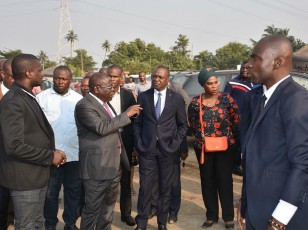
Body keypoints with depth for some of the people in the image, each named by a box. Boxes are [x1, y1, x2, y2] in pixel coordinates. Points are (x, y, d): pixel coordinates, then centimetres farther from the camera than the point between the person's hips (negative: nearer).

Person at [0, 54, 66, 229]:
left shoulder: (28, 97, 11)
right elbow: (14, 146, -26)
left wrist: (52, 152, 1)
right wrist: (50, 156, -18)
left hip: (36, 175, 9)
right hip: (25, 177, -9)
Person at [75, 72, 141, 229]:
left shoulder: (104, 102, 13)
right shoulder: (85, 105, -17)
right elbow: (102, 128, -27)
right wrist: (127, 114, -21)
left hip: (113, 164, 9)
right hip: (97, 166, -9)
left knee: (109, 204, 21)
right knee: (93, 207, 3)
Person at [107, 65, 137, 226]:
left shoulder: (128, 95, 1)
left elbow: (134, 119, 4)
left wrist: (134, 143, 0)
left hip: (124, 141, 2)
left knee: (125, 180, 12)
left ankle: (126, 213, 25)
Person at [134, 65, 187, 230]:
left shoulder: (177, 98, 1)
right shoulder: (143, 96, 3)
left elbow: (182, 125, 6)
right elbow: (137, 123, 8)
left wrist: (175, 144, -4)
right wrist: (138, 143, 0)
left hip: (167, 149, 0)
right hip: (146, 148, 0)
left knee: (165, 188, 9)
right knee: (145, 187, 2)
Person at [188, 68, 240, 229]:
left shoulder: (226, 99, -5)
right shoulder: (195, 102, -3)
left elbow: (236, 121, 0)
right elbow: (192, 123, 11)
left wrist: (235, 141, 2)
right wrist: (202, 135, 5)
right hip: (203, 147, 2)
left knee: (225, 181, 4)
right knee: (207, 181, 9)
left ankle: (228, 217, 18)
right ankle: (211, 216, 23)